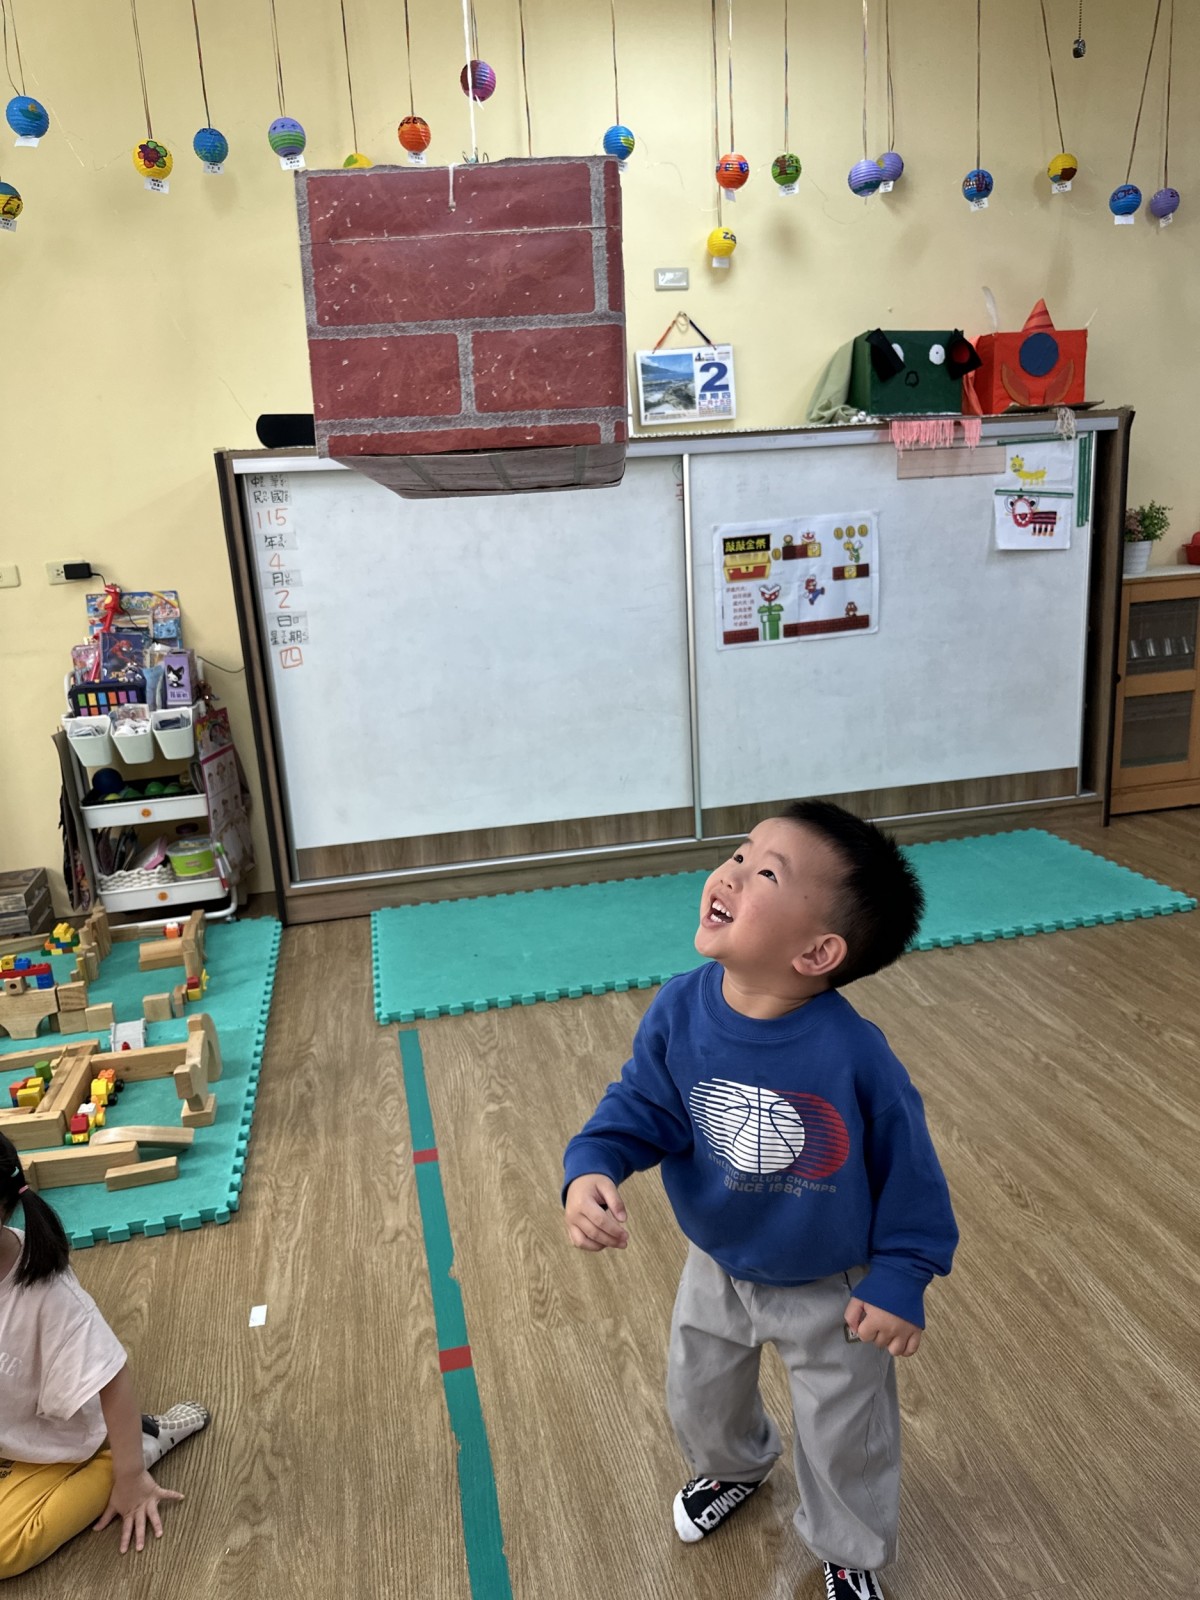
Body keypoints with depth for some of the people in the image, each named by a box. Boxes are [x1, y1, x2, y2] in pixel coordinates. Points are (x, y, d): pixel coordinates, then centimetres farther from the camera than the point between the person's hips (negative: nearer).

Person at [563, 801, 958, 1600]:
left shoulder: (853, 1053, -35)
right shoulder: (679, 1011, -25)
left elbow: (907, 1165, -20)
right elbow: (640, 1106, -14)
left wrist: (902, 1278, -14)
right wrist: (591, 1170, -33)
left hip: (832, 1289, -4)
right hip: (718, 1269, 4)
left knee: (845, 1437, 20)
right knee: (700, 1398, 29)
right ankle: (734, 1468, 65)